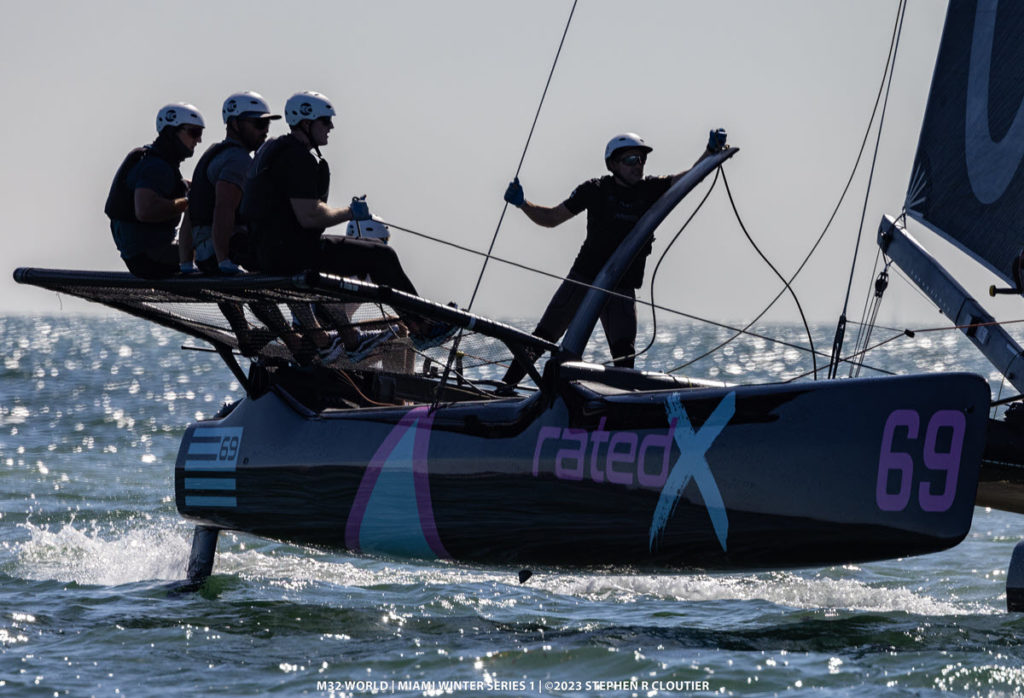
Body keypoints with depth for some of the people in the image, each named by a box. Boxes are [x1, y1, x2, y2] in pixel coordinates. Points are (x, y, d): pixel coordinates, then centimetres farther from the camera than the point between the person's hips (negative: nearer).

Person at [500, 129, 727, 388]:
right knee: (542, 337, 0)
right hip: (584, 277, -1)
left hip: (622, 289, 1)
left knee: (624, 352, -13)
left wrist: (712, 150, -23)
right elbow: (551, 218, 4)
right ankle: (504, 388, 8)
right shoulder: (595, 190, -3)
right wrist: (522, 203, -11)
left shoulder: (652, 190, 2)